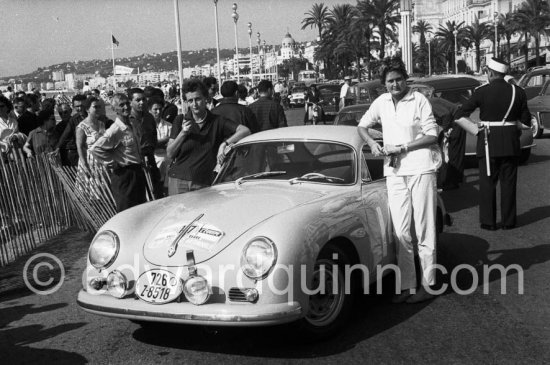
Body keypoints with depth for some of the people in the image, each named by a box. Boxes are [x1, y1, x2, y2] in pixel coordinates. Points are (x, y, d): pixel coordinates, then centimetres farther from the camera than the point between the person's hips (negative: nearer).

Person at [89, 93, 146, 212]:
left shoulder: (131, 126, 10)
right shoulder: (115, 130, -16)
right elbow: (95, 149, -24)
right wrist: (112, 164, -17)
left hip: (137, 173, 9)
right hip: (124, 176, -8)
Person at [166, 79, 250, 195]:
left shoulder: (217, 121, 2)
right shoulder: (180, 120, 5)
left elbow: (245, 131, -11)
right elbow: (169, 154, 2)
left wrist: (224, 144, -23)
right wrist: (183, 133, -12)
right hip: (178, 181, 1)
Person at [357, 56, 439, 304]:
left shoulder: (419, 100, -3)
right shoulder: (381, 102, 9)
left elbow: (432, 136, -4)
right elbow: (362, 126, 21)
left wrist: (402, 147, -11)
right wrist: (372, 143, 2)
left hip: (421, 170, -4)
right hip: (394, 173, 4)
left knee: (424, 231, 1)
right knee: (401, 233, 3)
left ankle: (427, 285, 8)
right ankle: (407, 286, 11)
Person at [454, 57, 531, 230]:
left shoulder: (482, 92, -8)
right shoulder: (517, 91, -1)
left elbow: (460, 117, -9)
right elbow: (526, 120, 2)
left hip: (489, 141, -2)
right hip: (511, 141, 2)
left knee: (487, 183, 6)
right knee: (508, 183, 10)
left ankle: (488, 221, 8)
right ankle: (508, 221, 15)